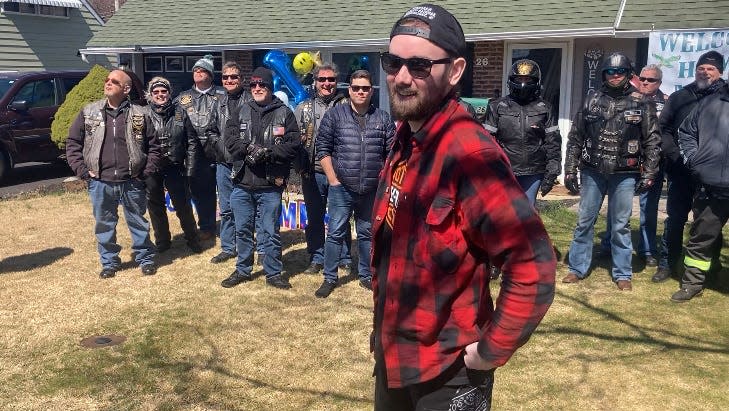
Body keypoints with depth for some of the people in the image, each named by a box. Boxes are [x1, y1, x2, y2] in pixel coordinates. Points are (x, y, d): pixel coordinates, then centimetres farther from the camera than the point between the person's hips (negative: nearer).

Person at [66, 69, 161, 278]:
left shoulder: (140, 114, -1)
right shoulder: (89, 112, 2)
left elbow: (153, 146, 5)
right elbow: (73, 142, 6)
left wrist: (146, 171, -3)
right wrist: (81, 170, -3)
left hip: (131, 182, -1)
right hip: (100, 183, 1)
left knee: (138, 222, 10)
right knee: (104, 224, 11)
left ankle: (145, 258, 25)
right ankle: (109, 262, 26)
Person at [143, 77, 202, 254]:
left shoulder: (179, 113, 0)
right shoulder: (144, 115, -3)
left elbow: (191, 141, 3)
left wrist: (189, 167, -1)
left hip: (175, 168, -1)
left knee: (183, 206, 4)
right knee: (155, 207, 12)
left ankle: (192, 239, 23)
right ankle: (162, 241, 28)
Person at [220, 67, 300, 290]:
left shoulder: (284, 113, 1)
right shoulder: (242, 111, 9)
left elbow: (293, 146, -7)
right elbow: (230, 139, -1)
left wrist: (267, 152, -18)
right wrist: (250, 148, -18)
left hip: (270, 185, -3)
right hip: (242, 183, 3)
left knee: (271, 232, 6)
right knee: (243, 229, 14)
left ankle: (273, 273, 20)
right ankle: (242, 270, 30)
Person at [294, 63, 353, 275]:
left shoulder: (346, 106, 2)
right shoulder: (303, 108, 9)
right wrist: (300, 167, -1)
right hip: (313, 172, 2)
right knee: (314, 218, 10)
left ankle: (345, 259, 20)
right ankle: (316, 259, 22)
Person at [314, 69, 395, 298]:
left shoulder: (383, 119, 6)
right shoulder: (334, 116, 0)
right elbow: (323, 149, -1)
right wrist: (333, 180, -6)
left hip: (372, 191, 2)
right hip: (341, 188, -2)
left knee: (367, 234, 13)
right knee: (336, 233, 2)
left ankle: (366, 276, 27)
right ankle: (330, 278, 13)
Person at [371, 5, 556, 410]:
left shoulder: (468, 152, -25)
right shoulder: (404, 141, 2)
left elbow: (534, 265, -29)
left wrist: (490, 350, -20)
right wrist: (384, 325, 13)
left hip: (446, 372, -8)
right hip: (391, 355, 8)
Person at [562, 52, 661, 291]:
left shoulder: (641, 103, 0)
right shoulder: (591, 100, 4)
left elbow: (652, 141, 1)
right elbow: (575, 137, 6)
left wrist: (648, 175, -4)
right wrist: (570, 170, 3)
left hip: (625, 175, -1)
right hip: (592, 172, 2)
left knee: (621, 226, 7)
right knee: (584, 222, 8)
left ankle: (622, 274, 20)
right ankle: (577, 269, 20)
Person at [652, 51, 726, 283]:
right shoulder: (680, 97, 9)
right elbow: (664, 129, 8)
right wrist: (673, 154, -5)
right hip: (681, 170, 1)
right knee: (675, 219, 6)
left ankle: (712, 265, 23)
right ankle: (667, 264, 15)